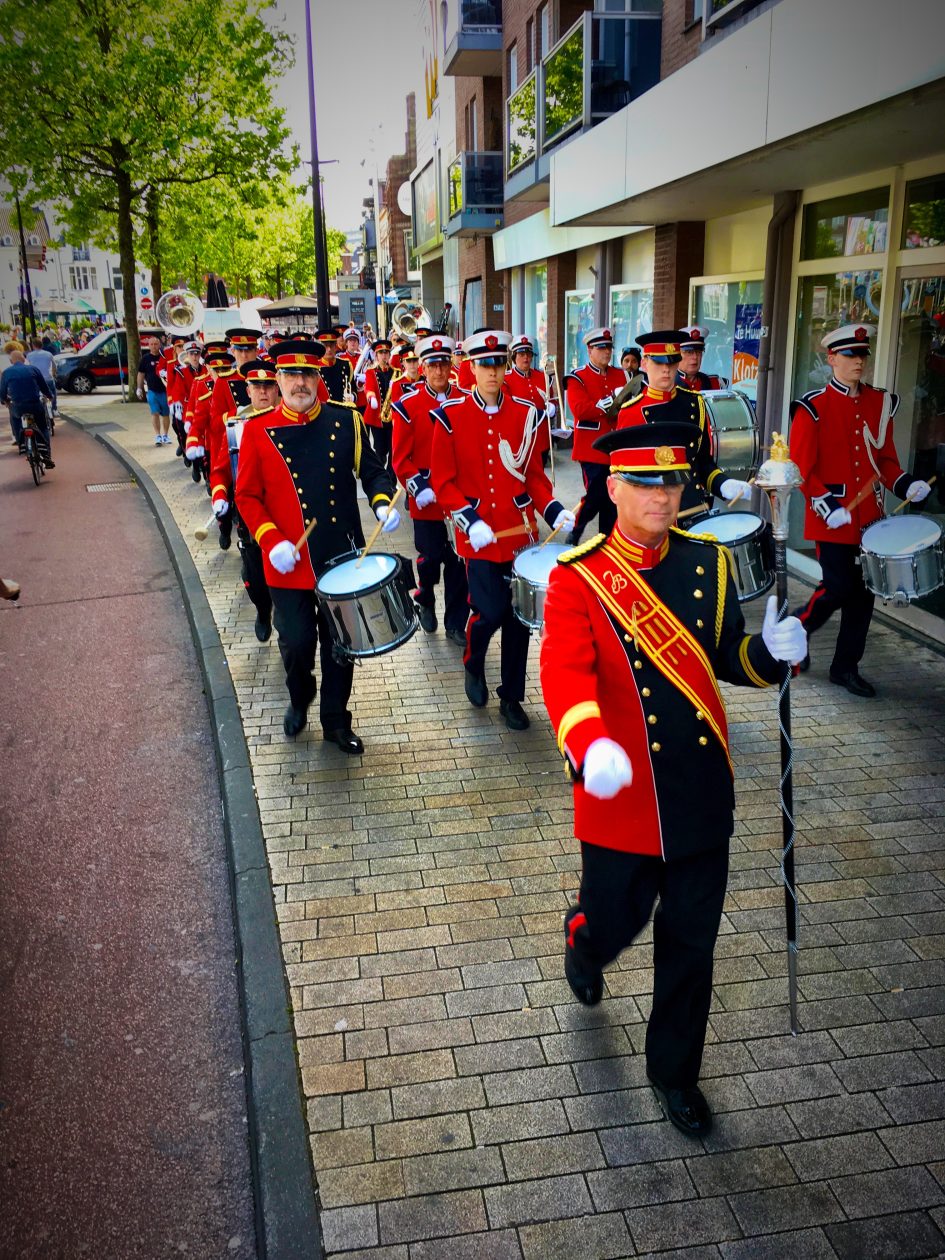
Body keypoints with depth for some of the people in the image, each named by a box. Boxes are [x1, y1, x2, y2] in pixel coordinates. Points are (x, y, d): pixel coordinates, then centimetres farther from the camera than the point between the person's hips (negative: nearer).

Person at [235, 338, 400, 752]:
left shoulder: (346, 420, 0)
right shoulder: (258, 430, -4)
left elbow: (372, 470, 9)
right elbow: (247, 496, -2)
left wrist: (382, 501, -12)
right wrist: (271, 541, -15)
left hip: (343, 557, 2)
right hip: (289, 563, -2)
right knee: (297, 642, 2)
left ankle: (336, 720, 29)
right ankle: (299, 698, 35)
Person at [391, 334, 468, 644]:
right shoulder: (408, 406, -4)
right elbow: (401, 457, -5)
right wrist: (419, 489, -17)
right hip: (426, 499, -2)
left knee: (459, 559, 4)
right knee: (431, 557, 6)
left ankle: (456, 623, 18)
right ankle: (425, 601, 37)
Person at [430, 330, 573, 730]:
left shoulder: (525, 414, 4)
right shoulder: (451, 415, -4)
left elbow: (534, 475, 9)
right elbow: (443, 481, -4)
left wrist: (554, 510, -7)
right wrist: (469, 520, -17)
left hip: (520, 531, 3)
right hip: (478, 535, -3)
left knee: (519, 616, 5)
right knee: (490, 612, -7)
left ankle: (511, 697, 21)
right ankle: (473, 665, 27)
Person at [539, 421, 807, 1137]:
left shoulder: (708, 562, 2)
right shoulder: (577, 578, -12)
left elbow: (727, 658, 10)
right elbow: (565, 672, -25)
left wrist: (772, 650, -13)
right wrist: (590, 747, -44)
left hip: (702, 798, 4)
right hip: (621, 799, -3)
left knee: (691, 944, 14)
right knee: (614, 922, 14)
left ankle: (675, 1070, 38)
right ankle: (584, 948, 54)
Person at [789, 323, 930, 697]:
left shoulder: (880, 402, 10)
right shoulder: (813, 406, -8)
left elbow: (885, 456, 16)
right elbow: (801, 467, -10)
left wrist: (904, 484, -2)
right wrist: (827, 506, -20)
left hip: (869, 515, 6)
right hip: (833, 518, -6)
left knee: (863, 592, 7)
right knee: (838, 588, -5)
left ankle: (846, 666, 20)